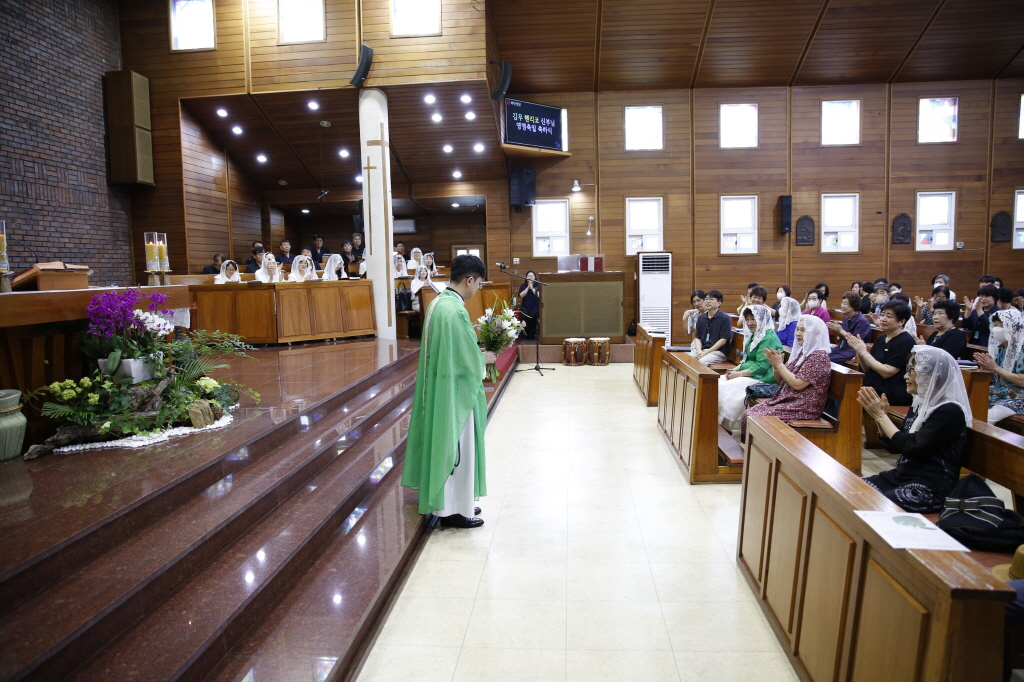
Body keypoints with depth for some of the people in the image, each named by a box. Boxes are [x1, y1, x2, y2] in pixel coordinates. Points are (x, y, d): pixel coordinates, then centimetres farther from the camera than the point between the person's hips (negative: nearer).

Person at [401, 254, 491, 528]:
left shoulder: (438, 302, 6)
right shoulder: (455, 310, -24)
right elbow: (470, 358, -19)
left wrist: (475, 350, 10)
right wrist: (486, 358, 0)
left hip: (440, 386, 10)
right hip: (454, 391, -10)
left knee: (446, 445, 18)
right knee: (455, 446, 3)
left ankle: (450, 501, 30)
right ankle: (453, 510, 15)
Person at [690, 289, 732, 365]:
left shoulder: (725, 318, -4)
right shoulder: (701, 318, 14)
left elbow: (723, 340, -8)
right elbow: (697, 337, 14)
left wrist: (707, 352, -13)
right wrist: (699, 351, -7)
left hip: (718, 352, -6)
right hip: (702, 350, 6)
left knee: (701, 361, -33)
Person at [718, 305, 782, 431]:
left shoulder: (768, 338, -15)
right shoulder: (755, 336, 16)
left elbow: (761, 366, -21)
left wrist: (739, 374, -16)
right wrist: (735, 369, 4)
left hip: (762, 378, -10)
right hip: (749, 374, 10)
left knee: (727, 388, -23)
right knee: (719, 383, -3)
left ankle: (725, 428, -12)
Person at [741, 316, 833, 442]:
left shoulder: (819, 356, -13)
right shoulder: (800, 352, 14)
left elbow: (797, 384, -21)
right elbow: (782, 381, 17)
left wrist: (779, 364, -14)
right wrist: (775, 366, -3)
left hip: (804, 408, -9)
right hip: (785, 400, 9)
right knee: (747, 415, -6)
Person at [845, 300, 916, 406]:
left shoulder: (905, 342, -10)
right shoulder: (881, 339, 14)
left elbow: (887, 372, -18)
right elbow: (868, 370, 13)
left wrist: (864, 352, -14)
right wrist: (859, 351, -3)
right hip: (872, 388, 8)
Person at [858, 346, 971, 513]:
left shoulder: (950, 411, -14)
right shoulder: (920, 404, 11)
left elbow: (912, 447, -21)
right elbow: (894, 447, 15)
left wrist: (881, 416, -12)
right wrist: (879, 415, 1)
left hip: (931, 489, -8)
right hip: (902, 475, 8)